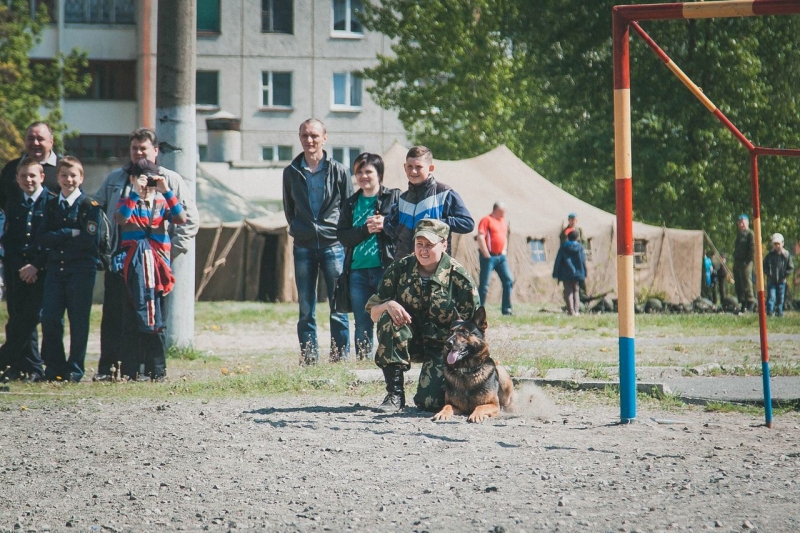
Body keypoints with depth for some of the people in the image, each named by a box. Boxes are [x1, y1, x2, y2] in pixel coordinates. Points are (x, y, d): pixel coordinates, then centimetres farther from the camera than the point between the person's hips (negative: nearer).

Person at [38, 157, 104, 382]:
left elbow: (90, 240, -11)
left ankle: (75, 370, 6)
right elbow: (43, 239, 1)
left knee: (78, 321, -1)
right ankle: (54, 367, 6)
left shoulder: (90, 206, 0)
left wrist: (58, 239, -5)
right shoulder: (51, 206, 12)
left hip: (82, 270, -4)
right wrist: (71, 233, -11)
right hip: (55, 269, 4)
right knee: (49, 319, -3)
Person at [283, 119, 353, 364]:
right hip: (303, 247, 2)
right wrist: (298, 231, 11)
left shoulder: (339, 171, 1)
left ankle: (341, 358, 2)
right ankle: (308, 359, 8)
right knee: (306, 309, 4)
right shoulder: (291, 172, 8)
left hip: (333, 245, -2)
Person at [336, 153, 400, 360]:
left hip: (387, 268, -4)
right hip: (358, 271, 4)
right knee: (362, 324, 6)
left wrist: (385, 225, -15)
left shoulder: (394, 197, 5)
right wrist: (366, 230, -9)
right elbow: (342, 236, 5)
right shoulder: (350, 204, 16)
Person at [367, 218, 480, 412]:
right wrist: (388, 305, -27)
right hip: (410, 342, 3)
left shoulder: (458, 276, -12)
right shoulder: (400, 269, -5)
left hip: (443, 346, -3)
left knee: (429, 402, -24)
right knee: (388, 318, -29)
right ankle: (394, 392, -21)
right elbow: (373, 312, -4)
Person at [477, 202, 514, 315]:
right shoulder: (487, 220, -9)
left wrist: (504, 251, 12)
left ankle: (506, 308, 8)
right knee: (484, 284, -4)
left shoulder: (502, 221, 15)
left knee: (508, 281, 3)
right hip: (489, 257, -8)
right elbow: (480, 238, -16)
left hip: (501, 256, 8)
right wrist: (486, 255, -16)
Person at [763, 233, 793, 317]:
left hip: (781, 281, 1)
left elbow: (791, 268, 3)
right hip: (771, 281, -1)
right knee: (771, 296, -12)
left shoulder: (786, 255, -1)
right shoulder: (770, 255, 0)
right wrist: (768, 274, -6)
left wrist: (784, 275, -7)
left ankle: (779, 312, 18)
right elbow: (764, 267, 8)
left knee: (780, 298, 7)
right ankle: (769, 312, -14)